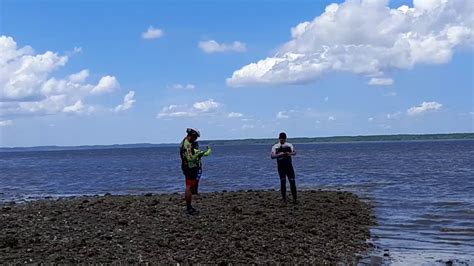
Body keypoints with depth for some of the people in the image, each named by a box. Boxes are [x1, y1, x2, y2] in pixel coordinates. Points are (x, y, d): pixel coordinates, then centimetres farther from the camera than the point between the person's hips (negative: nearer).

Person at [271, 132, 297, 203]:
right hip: (281, 167, -1)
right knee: (282, 182, 1)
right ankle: (284, 198, 10)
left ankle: (295, 198, 1)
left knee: (292, 181, -4)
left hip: (289, 165, 1)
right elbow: (272, 156, -7)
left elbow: (294, 152, 1)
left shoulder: (289, 145, 7)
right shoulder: (275, 147, 1)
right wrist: (279, 154, -24)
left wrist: (290, 153, -21)